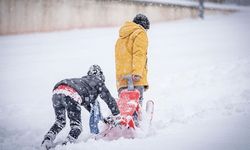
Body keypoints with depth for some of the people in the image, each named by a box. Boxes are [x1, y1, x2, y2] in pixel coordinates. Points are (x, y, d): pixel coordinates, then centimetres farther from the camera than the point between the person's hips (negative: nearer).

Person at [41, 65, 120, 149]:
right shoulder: (98, 82, 26)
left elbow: (89, 101, 54)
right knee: (76, 126, 5)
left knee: (60, 122, 22)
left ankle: (47, 139, 1)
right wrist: (116, 115, 41)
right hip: (71, 95, -6)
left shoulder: (84, 80, 43)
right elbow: (109, 99, 27)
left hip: (57, 91, 7)